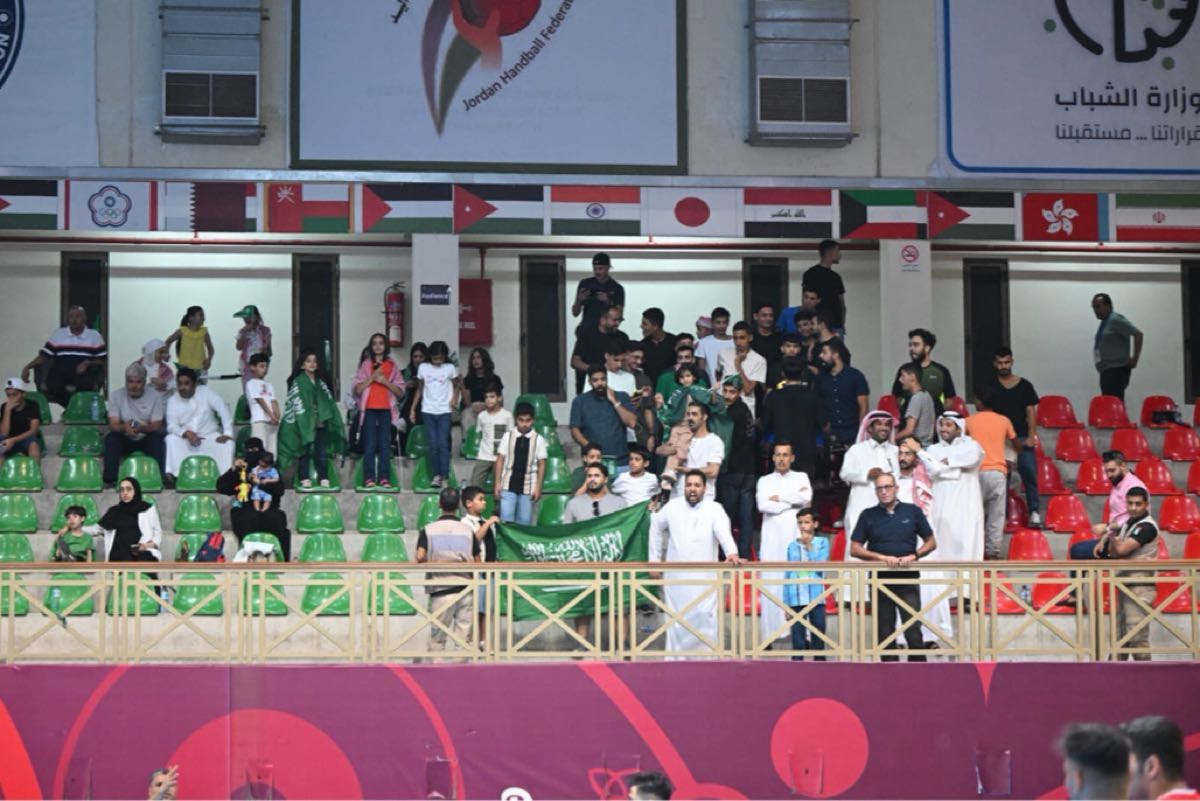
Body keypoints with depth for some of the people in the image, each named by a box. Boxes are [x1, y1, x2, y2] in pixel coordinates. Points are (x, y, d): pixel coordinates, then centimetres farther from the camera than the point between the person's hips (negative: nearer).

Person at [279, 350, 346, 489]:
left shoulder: (320, 382, 16)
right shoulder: (298, 382, -1)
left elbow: (329, 401, 15)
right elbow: (297, 403, -7)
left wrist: (325, 419, 4)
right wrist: (304, 422, -12)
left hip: (320, 423, 4)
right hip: (304, 423, -4)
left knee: (322, 452, 2)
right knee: (305, 452, 0)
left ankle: (324, 480, 4)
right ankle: (305, 480, 2)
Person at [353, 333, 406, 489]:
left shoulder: (392, 366, 11)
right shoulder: (366, 365, 9)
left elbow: (400, 392, 6)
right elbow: (357, 389, 0)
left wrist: (385, 381, -9)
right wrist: (372, 378, -11)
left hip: (386, 410, 1)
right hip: (369, 409, -1)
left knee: (385, 445, -3)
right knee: (370, 444, -5)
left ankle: (384, 478, -2)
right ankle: (369, 478, -6)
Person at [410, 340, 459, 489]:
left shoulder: (450, 368, 1)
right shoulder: (423, 368, 5)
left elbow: (456, 385, 12)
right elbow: (420, 389, 12)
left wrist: (454, 398, -7)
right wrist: (413, 408, 8)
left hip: (444, 411, -1)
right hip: (428, 411, 2)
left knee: (443, 443, -8)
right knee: (433, 444, -2)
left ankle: (444, 477, -7)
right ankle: (436, 475, 5)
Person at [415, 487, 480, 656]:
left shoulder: (428, 530, -1)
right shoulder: (468, 530, 3)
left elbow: (420, 557, -13)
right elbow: (477, 562, 1)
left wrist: (430, 562, 1)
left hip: (441, 590, -1)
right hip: (465, 590, 1)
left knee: (437, 638, 7)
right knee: (464, 638, 4)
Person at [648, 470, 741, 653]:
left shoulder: (714, 509, -4)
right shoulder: (672, 507, 6)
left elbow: (724, 532, -20)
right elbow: (656, 528, 21)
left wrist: (732, 553, -40)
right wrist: (654, 560, 18)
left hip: (704, 578, -2)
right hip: (676, 578, 2)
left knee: (706, 621, -8)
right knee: (677, 622, 6)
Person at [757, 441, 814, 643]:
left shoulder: (801, 478, 16)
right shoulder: (764, 481, 15)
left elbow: (806, 498, -3)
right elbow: (763, 505, -3)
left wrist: (779, 498, -1)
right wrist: (794, 501, -2)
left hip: (796, 540, 0)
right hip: (772, 542, 0)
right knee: (771, 588, -5)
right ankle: (771, 635, -5)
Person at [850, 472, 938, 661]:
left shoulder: (912, 512, 6)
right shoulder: (868, 516, 7)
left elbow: (931, 542, 10)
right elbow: (855, 549, 4)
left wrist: (914, 556, -10)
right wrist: (881, 557, -11)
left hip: (908, 579, -1)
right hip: (880, 580, 1)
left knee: (913, 630, -7)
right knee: (884, 633, 4)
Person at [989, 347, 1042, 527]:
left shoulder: (1024, 386, 7)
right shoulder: (990, 388, 7)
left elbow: (1031, 413, 5)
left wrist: (1031, 437, -5)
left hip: (1022, 438, 0)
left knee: (1029, 474, -12)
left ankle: (1035, 511, -10)